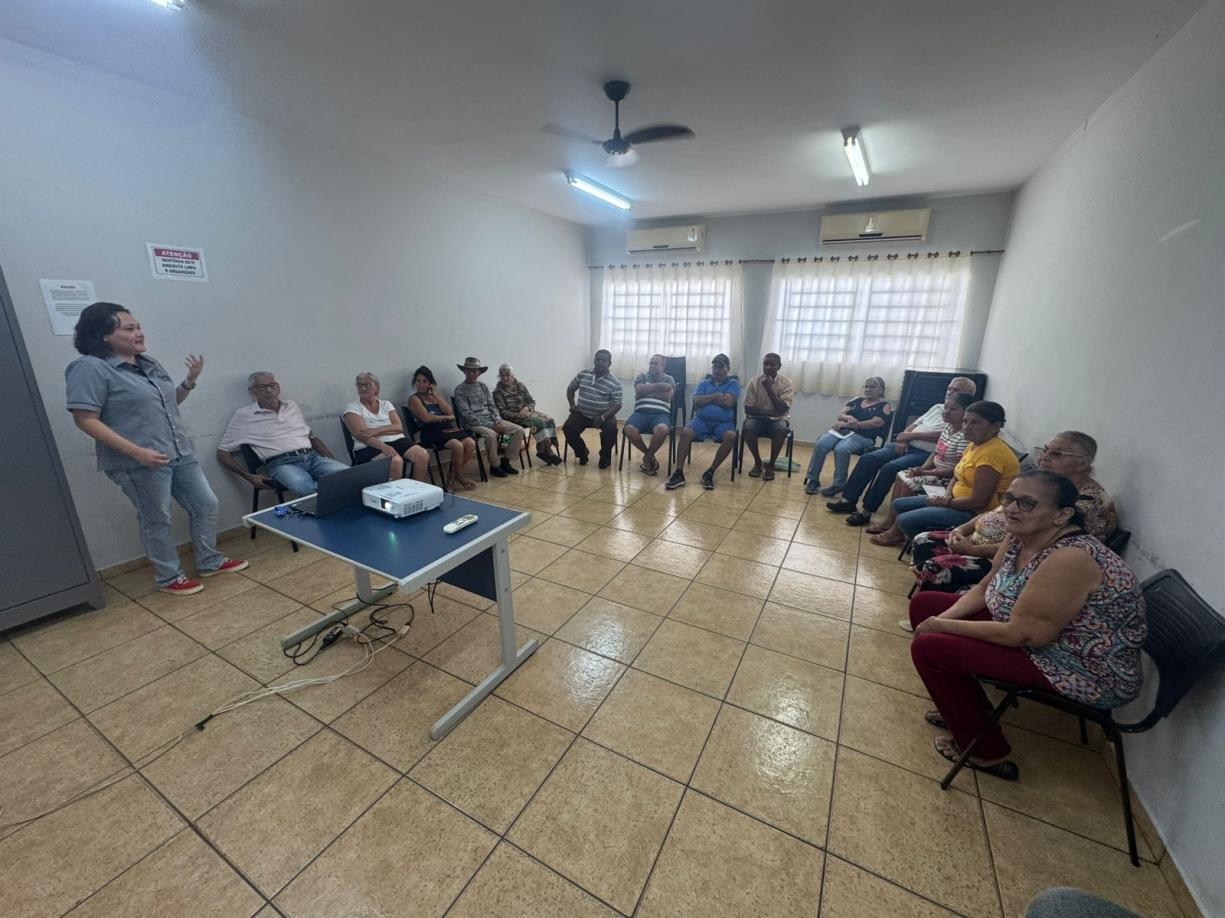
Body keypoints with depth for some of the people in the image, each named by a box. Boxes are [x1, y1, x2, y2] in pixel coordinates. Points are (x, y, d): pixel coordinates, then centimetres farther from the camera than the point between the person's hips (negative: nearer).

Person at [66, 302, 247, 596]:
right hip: (140, 464, -7)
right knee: (156, 521, 6)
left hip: (180, 453, 7)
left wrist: (191, 380, 4)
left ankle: (209, 562, 29)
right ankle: (169, 577, 24)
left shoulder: (148, 363, 11)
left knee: (206, 505, 12)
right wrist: (137, 452, -24)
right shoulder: (89, 368, -12)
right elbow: (86, 419, -16)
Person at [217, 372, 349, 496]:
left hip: (313, 457, 4)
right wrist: (249, 477, -2)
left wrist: (333, 461, 12)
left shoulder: (292, 406, 22)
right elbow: (223, 453, 12)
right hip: (283, 464, -4)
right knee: (305, 487, -40)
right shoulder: (243, 415, 9)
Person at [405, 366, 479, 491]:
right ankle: (460, 476, -5)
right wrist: (447, 417, 1)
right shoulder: (414, 398, 5)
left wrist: (435, 395, 0)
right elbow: (426, 418, -7)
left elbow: (449, 411, 6)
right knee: (457, 446, -30)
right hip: (431, 432, -6)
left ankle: (455, 475, -3)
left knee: (471, 443, -20)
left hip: (447, 428, 6)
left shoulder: (438, 394, 21)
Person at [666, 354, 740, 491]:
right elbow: (696, 401, -1)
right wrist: (716, 395, -2)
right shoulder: (703, 383, 16)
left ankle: (710, 473, -22)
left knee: (730, 436, -34)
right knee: (685, 432, -28)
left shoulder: (733, 383, 10)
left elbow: (728, 402, -8)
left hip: (723, 422, -1)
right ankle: (679, 473, -26)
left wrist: (706, 398, 1)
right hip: (702, 419, 2)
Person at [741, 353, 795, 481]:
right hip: (757, 418, 1)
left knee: (781, 429, -36)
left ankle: (771, 465, -15)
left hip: (777, 419, 0)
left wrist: (769, 388, -20)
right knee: (747, 428, -33)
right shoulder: (754, 381, -4)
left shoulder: (786, 383, -6)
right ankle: (757, 462, -9)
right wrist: (771, 411, -15)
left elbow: (782, 410, -16)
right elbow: (748, 409, -8)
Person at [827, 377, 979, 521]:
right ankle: (849, 500, -9)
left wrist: (911, 435, -13)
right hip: (907, 447, 8)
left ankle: (867, 511, -21)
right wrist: (903, 439, -1)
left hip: (926, 454, -8)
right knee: (868, 459, -11)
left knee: (890, 468, -30)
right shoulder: (937, 407, 23)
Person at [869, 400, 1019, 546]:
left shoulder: (992, 453, -23)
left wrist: (944, 503, -12)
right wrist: (947, 496, -5)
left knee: (905, 520, -21)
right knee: (899, 505, 10)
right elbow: (956, 478, 16)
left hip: (974, 513, -10)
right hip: (960, 502, 10)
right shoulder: (974, 445, 9)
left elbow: (979, 501, -26)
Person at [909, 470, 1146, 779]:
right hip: (1039, 636, 9)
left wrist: (943, 626, -18)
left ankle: (987, 751, 6)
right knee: (924, 604, 9)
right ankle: (965, 709, 24)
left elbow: (1020, 635, -28)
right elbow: (985, 588, 8)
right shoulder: (1019, 538, -4)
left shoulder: (1069, 560, -30)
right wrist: (944, 618, -8)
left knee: (929, 647, -18)